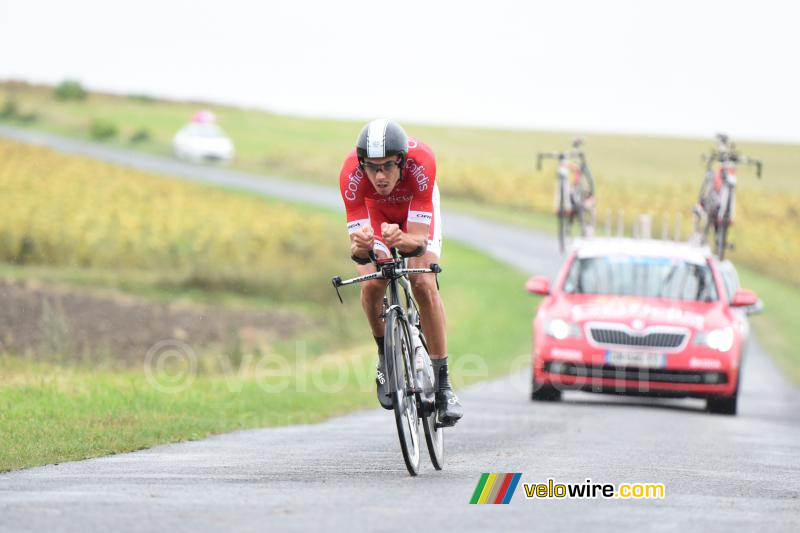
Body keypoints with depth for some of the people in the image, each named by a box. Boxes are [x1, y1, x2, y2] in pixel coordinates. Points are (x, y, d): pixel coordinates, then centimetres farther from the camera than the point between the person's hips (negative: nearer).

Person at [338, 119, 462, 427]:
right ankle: (385, 357, 5)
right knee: (371, 286, -23)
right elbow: (356, 246, -37)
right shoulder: (352, 174, -38)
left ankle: (442, 381, -11)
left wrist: (400, 240, -63)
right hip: (374, 209, 1)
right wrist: (359, 247, -60)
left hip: (417, 210, -1)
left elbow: (418, 238, -41)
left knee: (423, 285, -21)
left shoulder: (421, 162, -41)